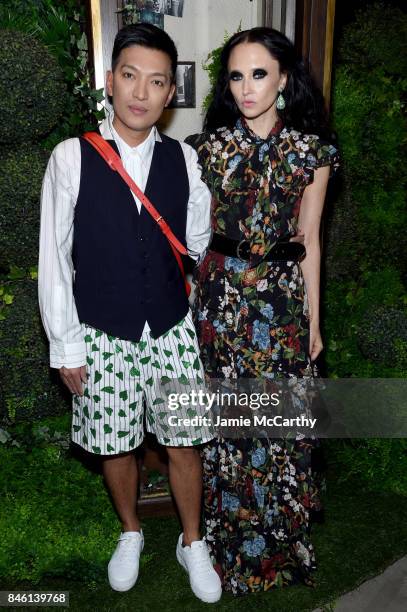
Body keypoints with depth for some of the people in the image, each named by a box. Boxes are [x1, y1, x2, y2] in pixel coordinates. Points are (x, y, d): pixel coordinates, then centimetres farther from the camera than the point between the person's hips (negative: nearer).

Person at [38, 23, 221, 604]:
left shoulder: (184, 159, -1)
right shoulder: (71, 158, -7)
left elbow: (203, 246, 4)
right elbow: (54, 257, -5)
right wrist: (66, 345, -4)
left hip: (174, 331, 1)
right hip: (102, 336, -1)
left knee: (183, 443, 12)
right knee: (115, 446, 15)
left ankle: (192, 543, 39)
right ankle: (131, 533, 45)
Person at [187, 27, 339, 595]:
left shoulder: (310, 152, 1)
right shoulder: (209, 145, 3)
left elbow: (309, 243, 3)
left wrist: (313, 321, 4)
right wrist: (192, 301, 3)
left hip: (281, 298, 0)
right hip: (220, 295, 1)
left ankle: (279, 539, 35)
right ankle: (229, 538, 34)